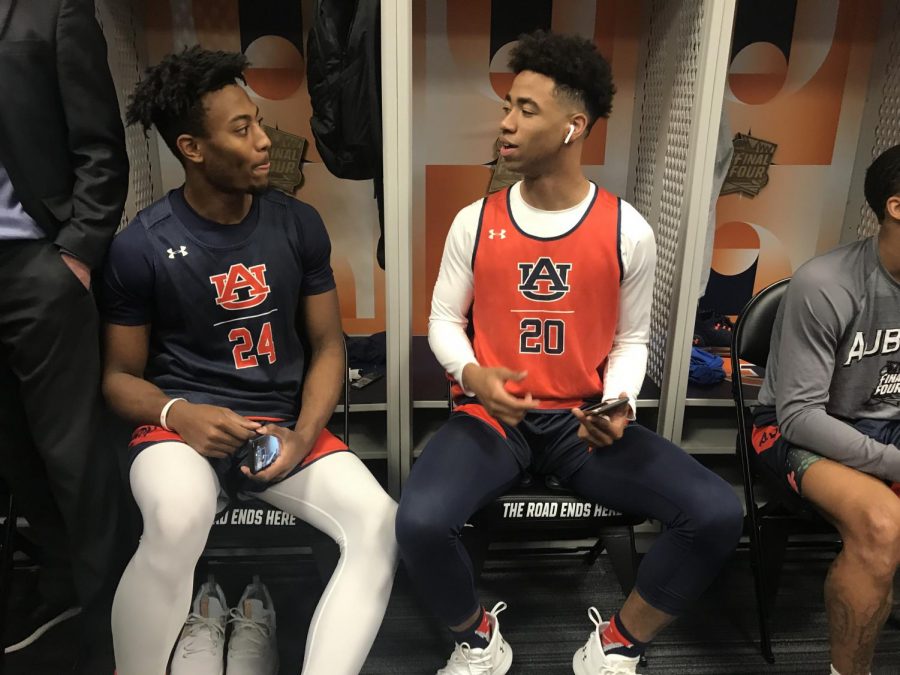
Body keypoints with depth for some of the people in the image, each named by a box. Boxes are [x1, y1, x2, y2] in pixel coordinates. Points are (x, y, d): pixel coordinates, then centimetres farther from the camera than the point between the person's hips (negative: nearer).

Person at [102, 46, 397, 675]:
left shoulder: (299, 224, 0)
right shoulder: (141, 245, -6)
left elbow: (328, 347, 5)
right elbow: (121, 375, 3)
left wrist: (302, 436, -11)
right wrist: (178, 414, -19)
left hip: (284, 423, 3)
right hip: (182, 425, -2)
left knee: (381, 524, -21)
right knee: (178, 521, -36)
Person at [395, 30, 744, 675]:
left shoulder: (629, 231, -2)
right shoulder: (475, 222, -1)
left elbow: (631, 339, 7)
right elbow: (444, 319, 6)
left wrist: (618, 404, -13)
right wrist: (472, 374, -16)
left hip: (584, 421, 1)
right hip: (490, 415, 0)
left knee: (718, 514, -17)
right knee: (420, 522, -29)